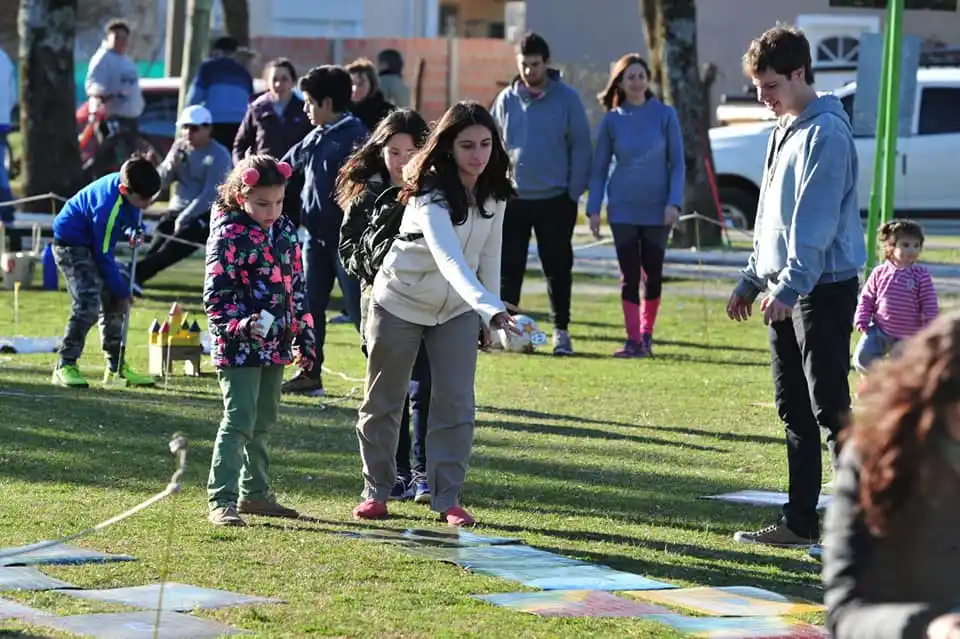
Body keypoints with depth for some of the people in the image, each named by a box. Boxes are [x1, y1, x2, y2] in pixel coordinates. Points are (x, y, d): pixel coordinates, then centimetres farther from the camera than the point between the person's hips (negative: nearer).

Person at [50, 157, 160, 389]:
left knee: (113, 304, 7)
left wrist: (132, 232, -9)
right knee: (88, 305, -21)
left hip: (94, 244, 9)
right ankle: (65, 367, -15)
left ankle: (116, 366, 17)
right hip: (72, 245, -9)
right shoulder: (108, 206, -34)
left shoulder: (130, 188, -11)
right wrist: (122, 291, -17)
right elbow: (104, 256, -25)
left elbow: (130, 219, 14)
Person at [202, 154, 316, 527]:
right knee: (239, 421, -11)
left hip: (275, 345, 7)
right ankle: (222, 500, -10)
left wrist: (305, 337, 16)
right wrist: (239, 326, -29)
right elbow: (215, 295, -15)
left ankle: (255, 492, 27)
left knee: (264, 422, 15)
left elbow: (297, 287, 16)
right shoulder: (229, 235, -12)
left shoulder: (285, 232, 9)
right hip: (237, 347, -7)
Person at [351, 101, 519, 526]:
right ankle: (376, 491, 23)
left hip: (456, 311, 5)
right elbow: (450, 259, -45)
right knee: (383, 403, 8)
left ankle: (447, 498, 5)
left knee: (457, 406, -3)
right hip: (400, 304, -5)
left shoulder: (493, 193, -9)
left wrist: (493, 314, 1)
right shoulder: (431, 196, -31)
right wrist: (490, 308, -58)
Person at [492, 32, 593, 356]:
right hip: (512, 199, 2)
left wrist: (574, 192, -7)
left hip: (555, 199, -2)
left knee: (558, 268, 4)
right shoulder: (506, 100, 4)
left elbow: (581, 147, -2)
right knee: (509, 268, 3)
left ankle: (561, 330, 13)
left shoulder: (567, 98, -4)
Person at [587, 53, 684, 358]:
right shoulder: (612, 120, 1)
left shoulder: (665, 115, -2)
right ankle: (633, 340, -2)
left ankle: (646, 334, 22)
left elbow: (676, 163, -1)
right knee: (629, 276, -2)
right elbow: (600, 168, 5)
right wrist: (593, 209, -2)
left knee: (652, 273, 8)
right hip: (623, 208, 0)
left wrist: (674, 203, -11)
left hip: (657, 208, 0)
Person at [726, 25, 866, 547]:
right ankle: (800, 522, 15)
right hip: (786, 290, 10)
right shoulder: (785, 129, 16)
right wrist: (752, 280, 21)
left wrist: (789, 286, -26)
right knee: (794, 411, 11)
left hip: (824, 289, -10)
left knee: (830, 409, -9)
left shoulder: (826, 133, -14)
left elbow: (815, 220, -22)